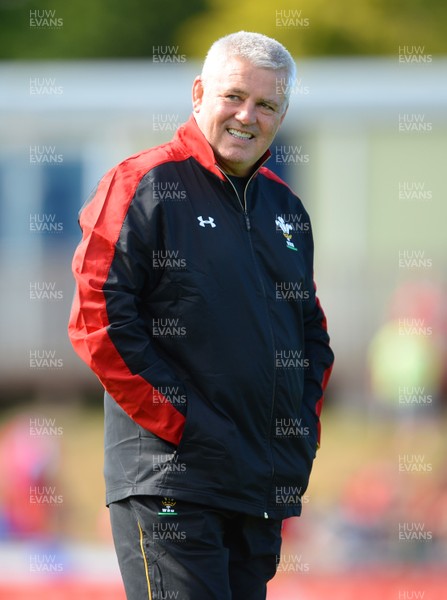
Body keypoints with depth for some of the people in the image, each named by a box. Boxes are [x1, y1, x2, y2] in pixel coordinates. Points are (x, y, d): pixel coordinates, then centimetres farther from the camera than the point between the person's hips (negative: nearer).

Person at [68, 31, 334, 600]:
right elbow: (98, 320, -12)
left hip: (266, 487, 7)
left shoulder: (284, 206, 18)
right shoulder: (142, 186, -5)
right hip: (168, 484, -7)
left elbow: (311, 331, 27)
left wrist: (305, 423, 11)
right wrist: (179, 422, -15)